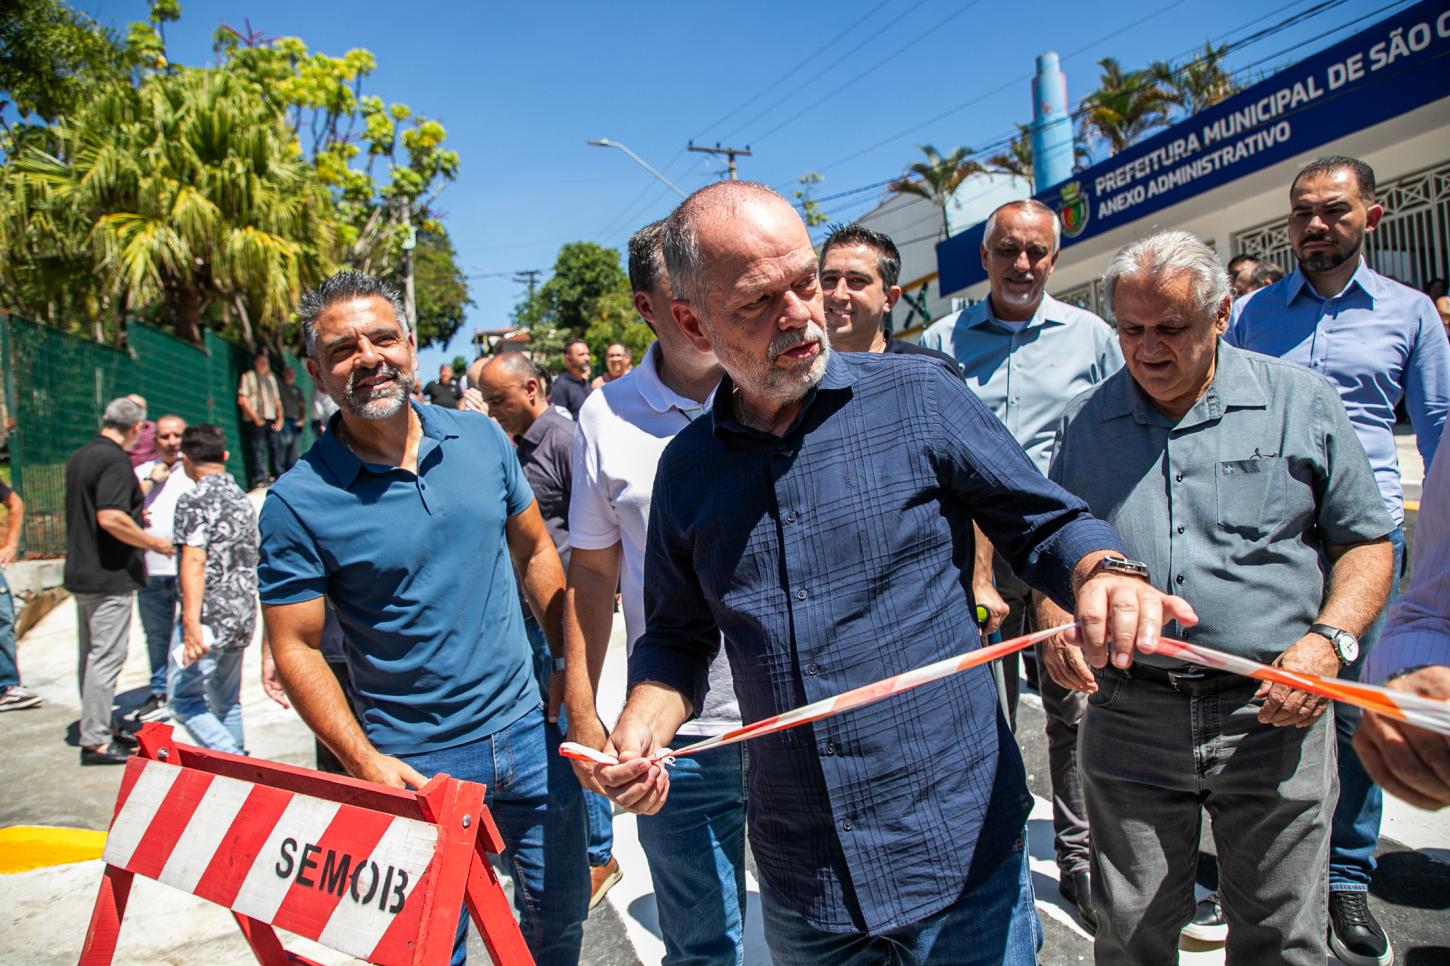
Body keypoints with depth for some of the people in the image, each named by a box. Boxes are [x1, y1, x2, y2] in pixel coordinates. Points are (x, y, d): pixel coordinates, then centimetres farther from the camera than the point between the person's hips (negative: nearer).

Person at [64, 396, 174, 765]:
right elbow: (111, 517, -27)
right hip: (110, 577, -10)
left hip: (81, 572, 10)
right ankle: (96, 741, 0)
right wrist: (154, 543, -17)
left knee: (91, 656, 16)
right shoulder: (115, 460, -17)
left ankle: (95, 729, 26)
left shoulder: (79, 457, 12)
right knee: (106, 658, -4)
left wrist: (134, 515, 31)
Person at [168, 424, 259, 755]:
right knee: (227, 701, 17)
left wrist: (191, 622, -28)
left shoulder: (195, 499, -10)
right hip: (243, 616, 8)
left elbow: (194, 562, -21)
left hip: (210, 615, -8)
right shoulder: (241, 498, 14)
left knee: (184, 699, -3)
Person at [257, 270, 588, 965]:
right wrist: (364, 762, -17)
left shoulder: (482, 439, -1)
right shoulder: (298, 503, -12)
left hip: (528, 732, 4)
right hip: (415, 766, -3)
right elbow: (295, 647, -8)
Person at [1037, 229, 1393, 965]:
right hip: (1128, 717, 1)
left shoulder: (1301, 402, 1)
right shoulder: (1086, 421, 6)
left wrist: (1328, 639, -12)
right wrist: (1054, 619, -4)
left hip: (1270, 716, -1)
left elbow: (1366, 543, 5)